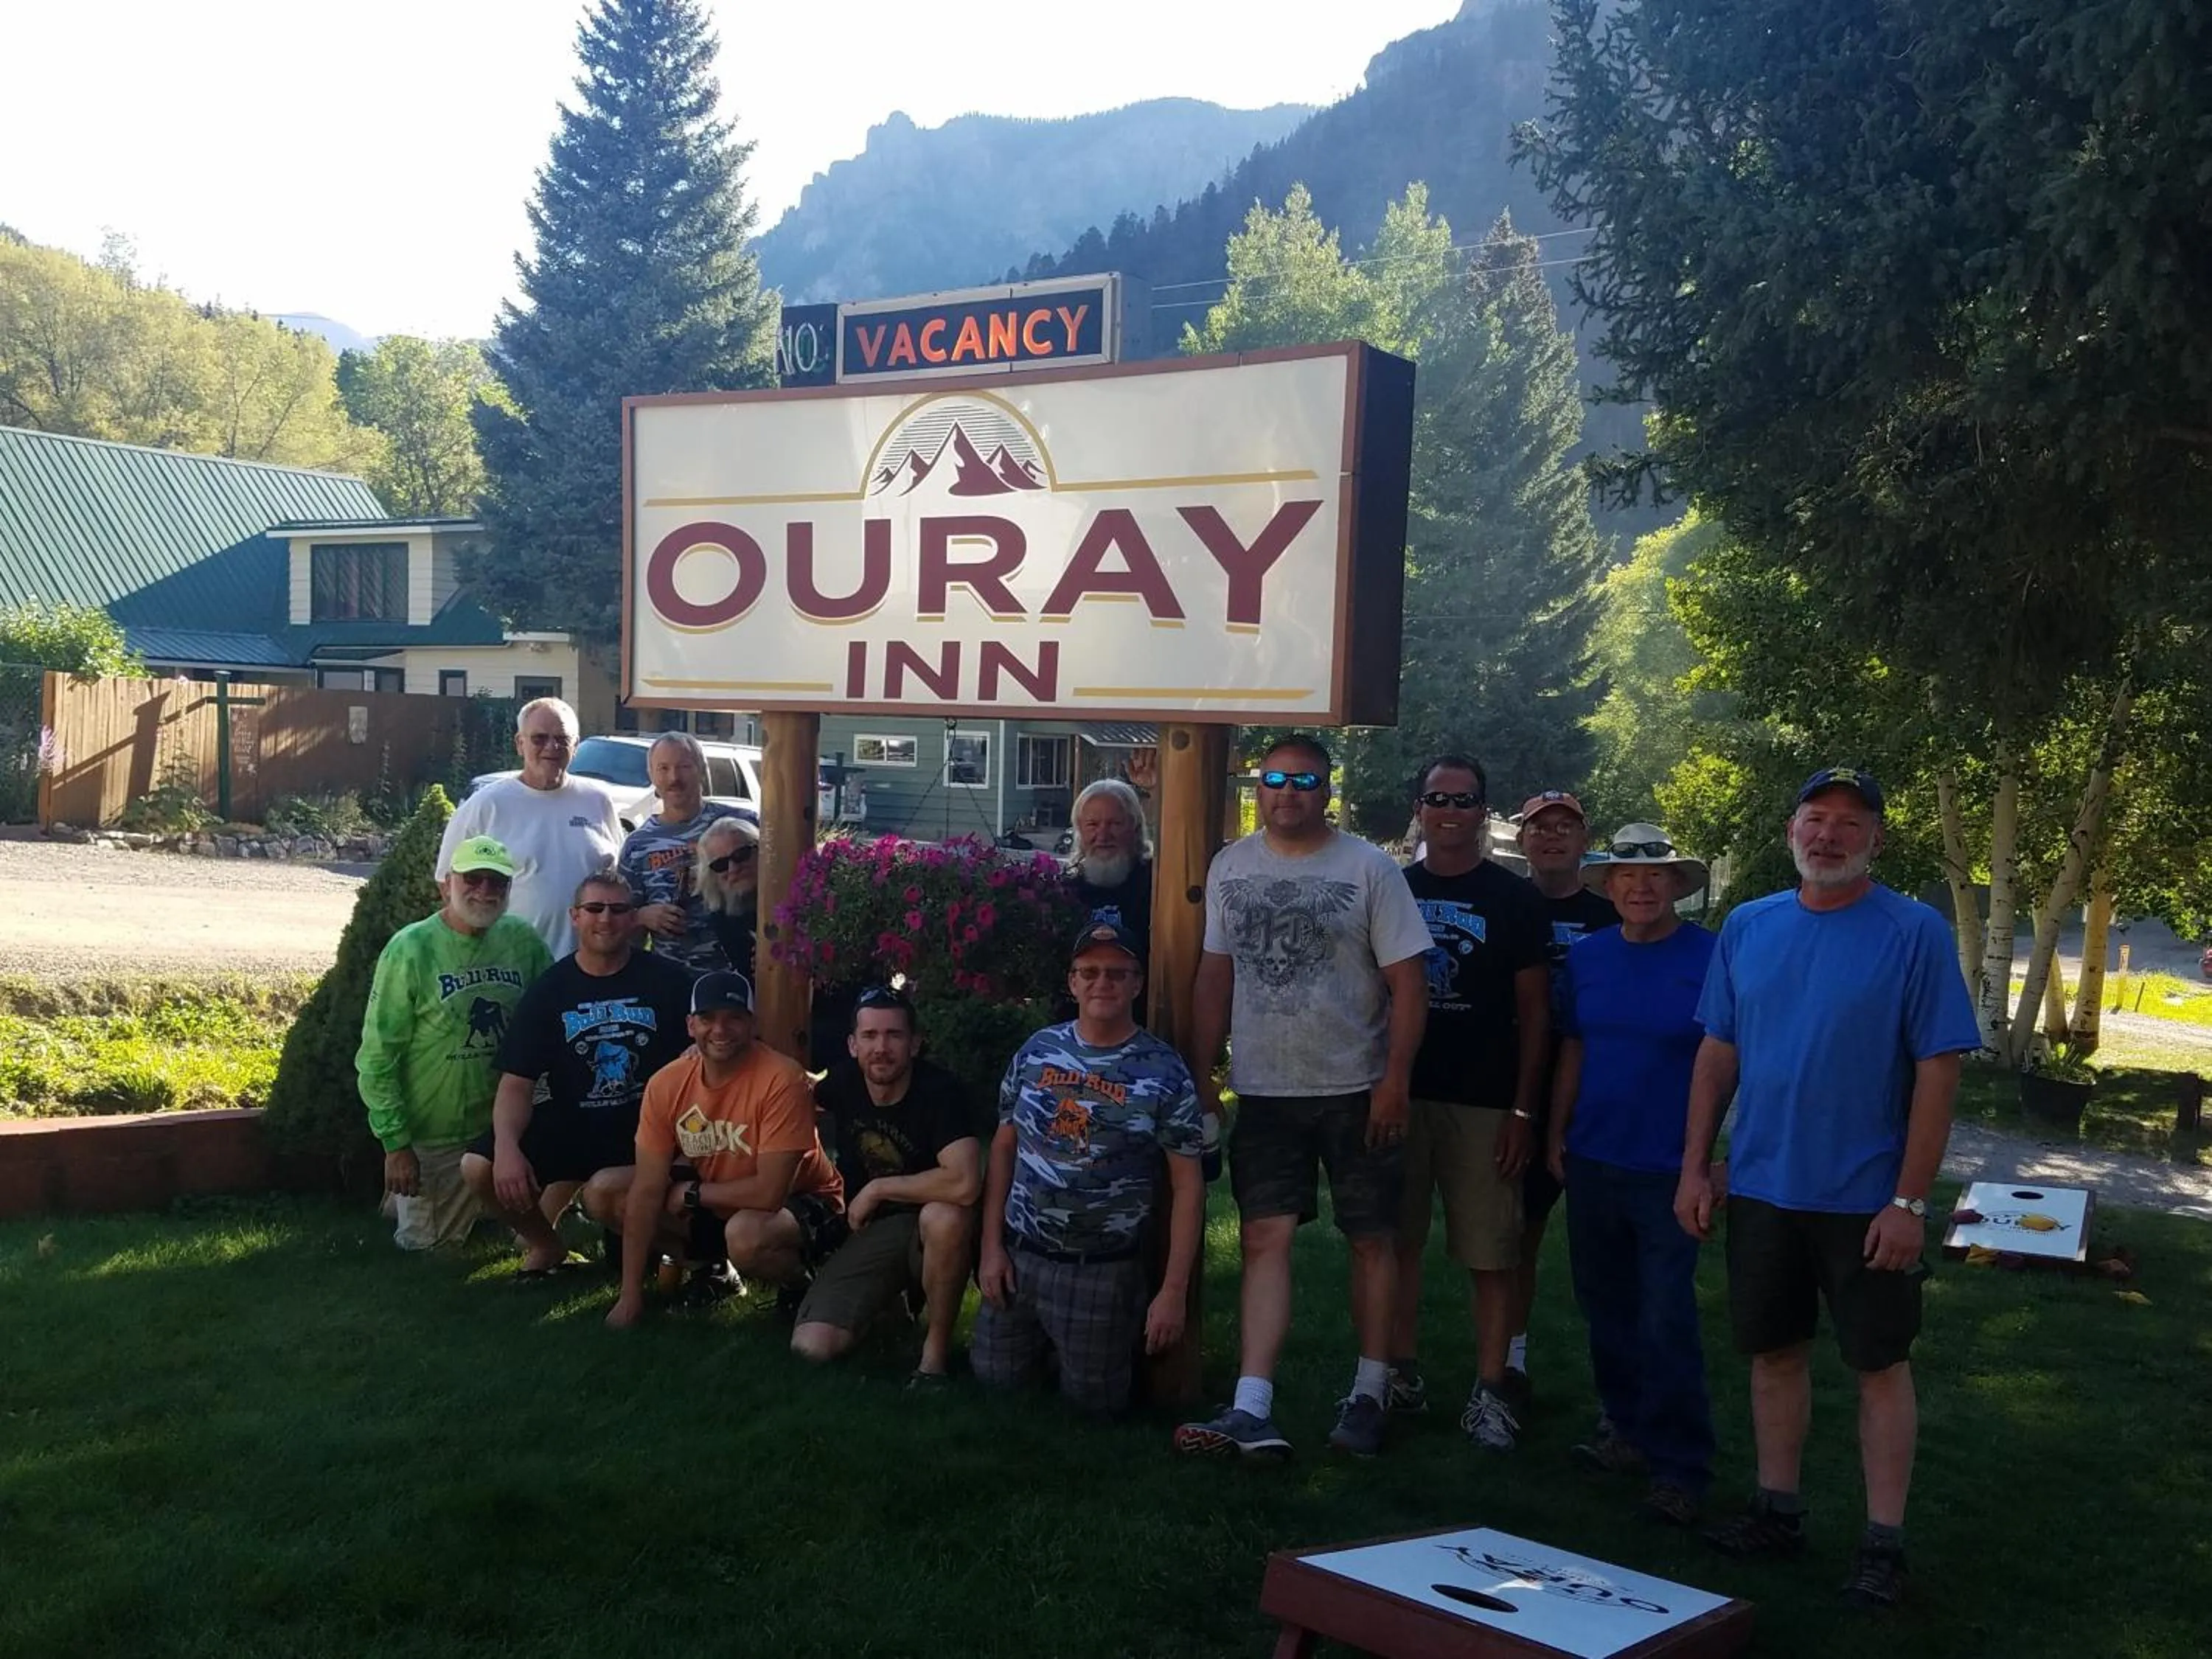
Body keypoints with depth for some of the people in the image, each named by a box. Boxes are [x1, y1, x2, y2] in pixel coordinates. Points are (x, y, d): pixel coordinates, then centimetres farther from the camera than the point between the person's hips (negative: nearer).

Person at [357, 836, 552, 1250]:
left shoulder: (523, 941, -5)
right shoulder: (410, 949, -15)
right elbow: (377, 1057, -13)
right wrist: (395, 1143, -15)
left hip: (499, 1127, 2)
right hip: (429, 1137, -2)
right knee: (422, 1244, 11)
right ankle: (400, 1197, 39)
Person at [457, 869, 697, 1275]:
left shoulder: (669, 980, -1)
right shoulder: (549, 990, 3)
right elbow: (517, 1084, -2)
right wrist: (506, 1146, -21)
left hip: (646, 1125, -3)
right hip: (571, 1122, 3)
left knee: (603, 1193, -32)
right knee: (478, 1167, -16)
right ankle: (545, 1244, 13)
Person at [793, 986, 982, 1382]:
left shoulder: (938, 1090, -22)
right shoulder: (844, 1080, -5)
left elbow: (965, 1184, -37)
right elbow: (809, 1099, 23)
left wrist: (877, 1189, -24)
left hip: (932, 1233, -4)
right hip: (870, 1232, 4)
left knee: (944, 1216, -41)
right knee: (811, 1347, -17)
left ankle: (937, 1350, -17)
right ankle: (890, 1294, 16)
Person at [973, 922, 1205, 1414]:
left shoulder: (1165, 1072, -11)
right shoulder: (1037, 1050, -1)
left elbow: (1188, 1186, -9)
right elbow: (1004, 1147, 7)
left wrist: (1173, 1292, -13)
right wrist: (991, 1246, 0)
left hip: (1104, 1271, -3)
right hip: (1019, 1255, 3)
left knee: (1094, 1399, 7)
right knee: (994, 1378, 12)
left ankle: (1124, 1336, 38)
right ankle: (1043, 1339, 42)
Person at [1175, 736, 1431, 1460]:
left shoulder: (1369, 868, -5)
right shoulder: (1230, 867, 6)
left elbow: (1407, 980, -6)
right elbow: (1215, 974, 10)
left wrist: (1395, 1080, -12)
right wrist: (1201, 1073, 7)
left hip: (1356, 1091, -2)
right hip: (1264, 1092, 3)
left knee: (1372, 1239, 6)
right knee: (1265, 1239, -3)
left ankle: (1368, 1395, 19)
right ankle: (1252, 1412, -5)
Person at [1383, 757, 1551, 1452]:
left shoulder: (1512, 898, 2)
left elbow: (1534, 1011, 1)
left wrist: (1522, 1110, -6)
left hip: (1484, 1102, -3)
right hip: (1398, 1093, 3)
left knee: (1492, 1252, 0)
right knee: (1397, 1241, 8)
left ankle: (1489, 1390, 9)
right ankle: (1401, 1374, 21)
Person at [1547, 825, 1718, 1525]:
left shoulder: (1710, 958, -8)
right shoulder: (1587, 956, 6)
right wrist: (1556, 1136, 11)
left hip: (1669, 1170, -5)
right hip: (1593, 1164, 5)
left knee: (1667, 1322, -4)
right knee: (1607, 1309, 15)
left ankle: (1680, 1466, 6)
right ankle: (1626, 1428, 30)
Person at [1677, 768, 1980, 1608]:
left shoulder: (1915, 932, -8)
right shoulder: (1747, 927, 4)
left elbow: (1938, 1072, -11)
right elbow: (1718, 1054, 9)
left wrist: (1909, 1201, -15)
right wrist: (1695, 1168, 4)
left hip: (1866, 1200, -4)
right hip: (1761, 1189, 4)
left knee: (1881, 1364, 6)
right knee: (1775, 1352, 14)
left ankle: (1883, 1542, 15)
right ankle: (1777, 1509, 28)